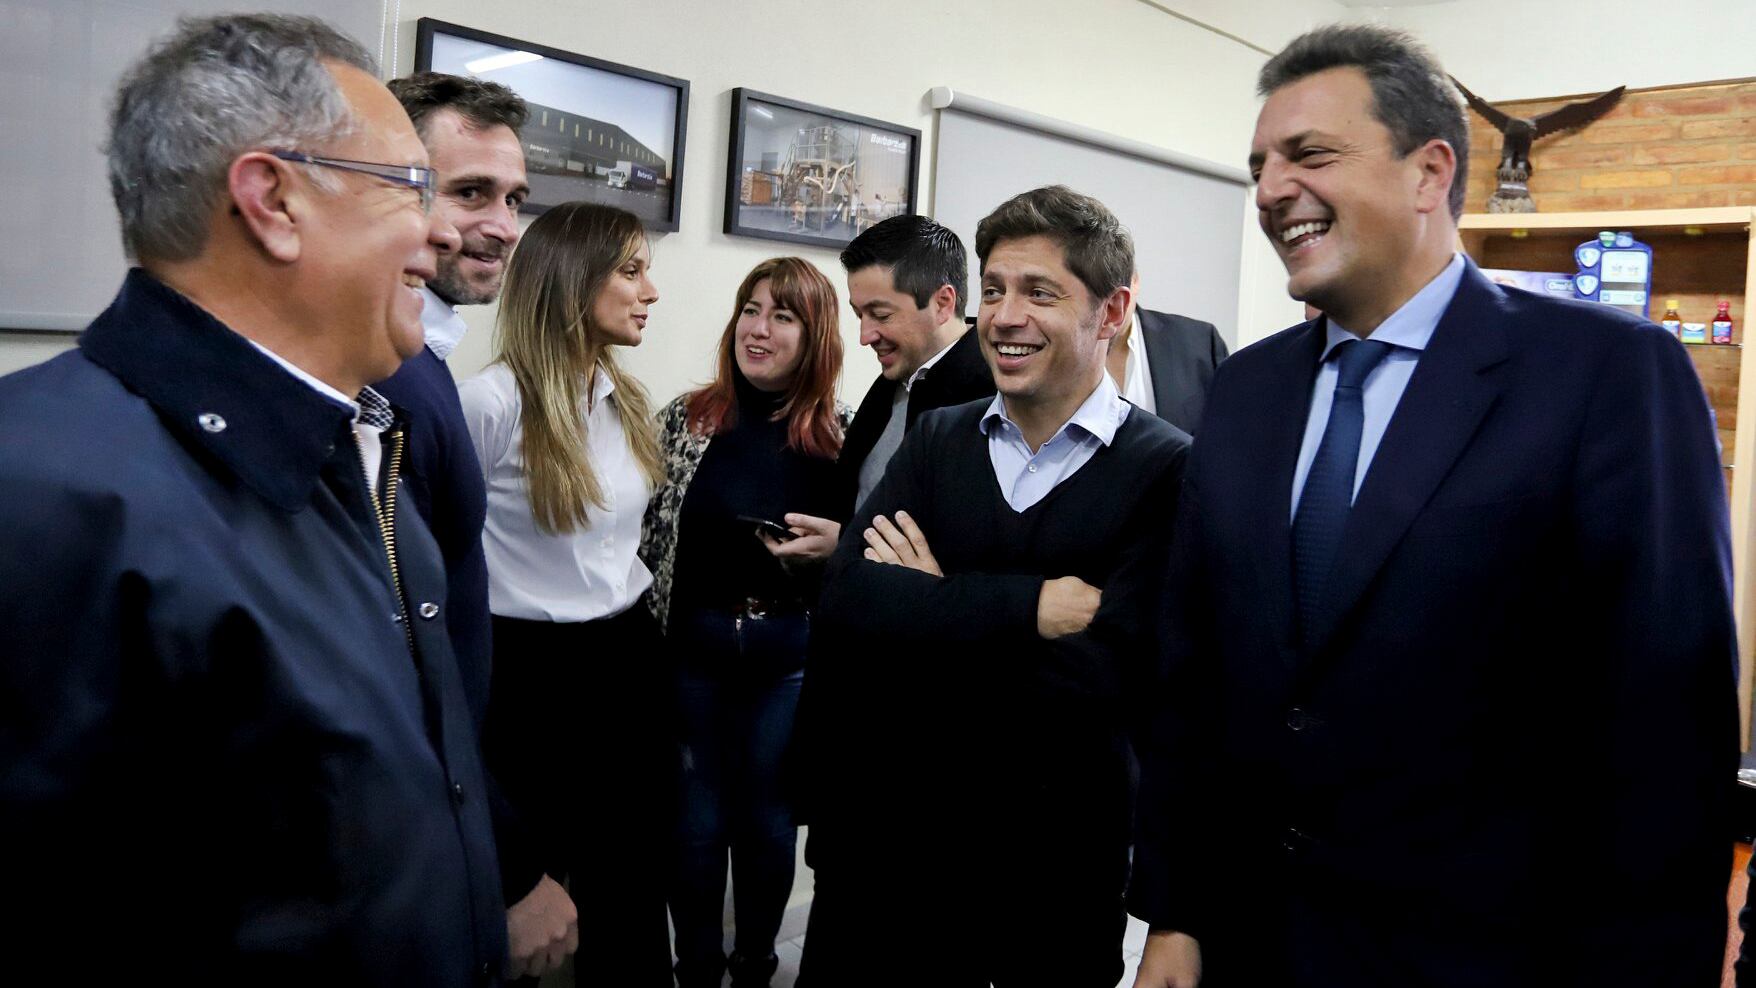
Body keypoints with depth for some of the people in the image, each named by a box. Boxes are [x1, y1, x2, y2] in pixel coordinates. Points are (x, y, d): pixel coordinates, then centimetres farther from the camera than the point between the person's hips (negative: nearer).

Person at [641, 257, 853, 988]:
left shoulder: (845, 433, -3)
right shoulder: (686, 417, 0)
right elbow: (649, 533, 3)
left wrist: (838, 545, -17)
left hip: (790, 651, 0)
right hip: (691, 643, 1)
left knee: (767, 819, 14)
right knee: (697, 822, 12)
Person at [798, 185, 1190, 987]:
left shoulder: (1168, 470, -13)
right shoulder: (937, 440, 1)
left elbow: (1102, 676, -24)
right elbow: (847, 602, -13)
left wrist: (932, 609, -14)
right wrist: (1028, 605, -23)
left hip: (1058, 862, -3)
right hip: (890, 836, 4)